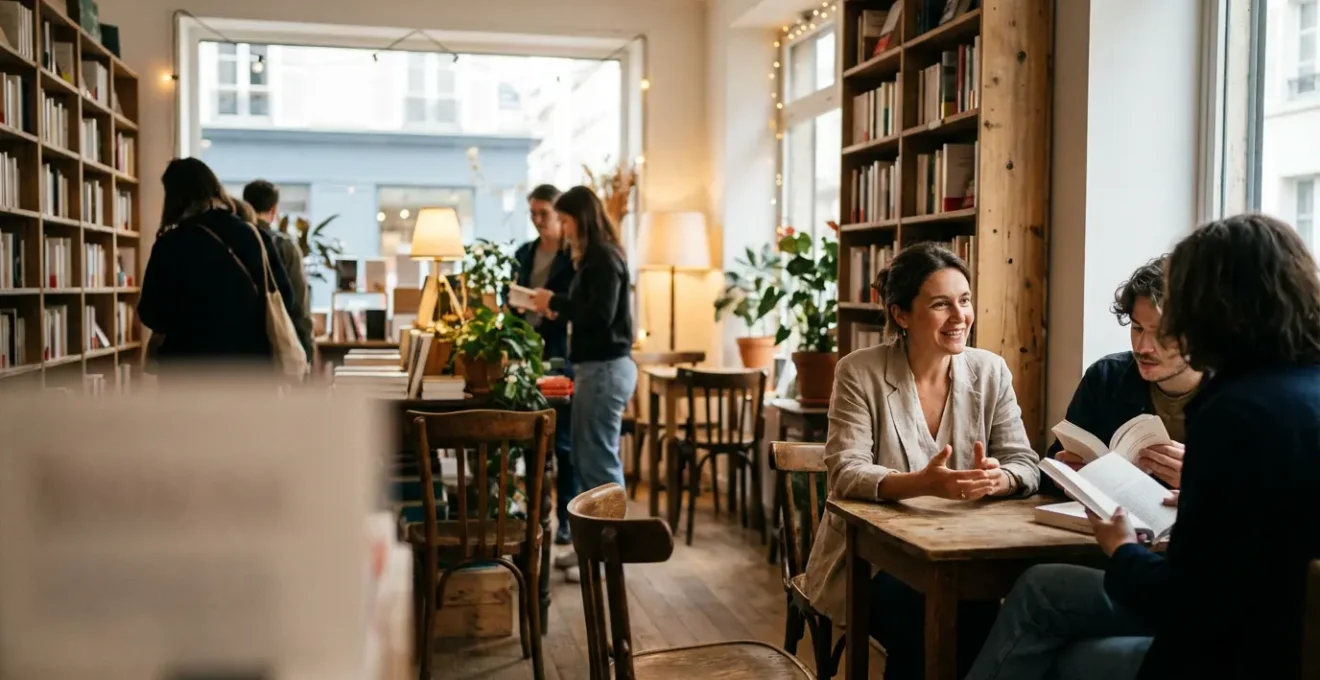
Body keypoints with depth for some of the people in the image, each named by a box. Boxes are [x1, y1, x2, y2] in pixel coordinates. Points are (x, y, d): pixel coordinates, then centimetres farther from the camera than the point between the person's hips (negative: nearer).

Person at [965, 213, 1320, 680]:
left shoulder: (1241, 412, -26)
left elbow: (1189, 605, -23)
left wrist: (1122, 551, -5)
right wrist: (1198, 501, 15)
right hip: (1273, 623, 8)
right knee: (1040, 589, 15)